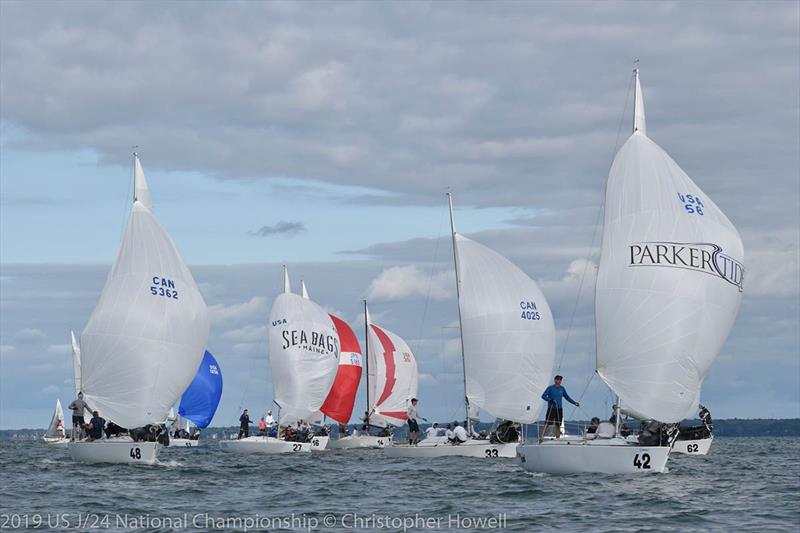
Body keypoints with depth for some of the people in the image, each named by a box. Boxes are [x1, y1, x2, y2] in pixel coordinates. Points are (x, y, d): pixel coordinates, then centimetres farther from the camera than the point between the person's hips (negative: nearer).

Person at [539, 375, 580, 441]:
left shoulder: (562, 389, 10)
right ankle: (541, 438, -17)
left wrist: (574, 403, 16)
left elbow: (567, 397, 20)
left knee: (558, 425, 7)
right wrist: (550, 400, -20)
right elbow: (543, 396, -7)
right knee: (547, 424, -12)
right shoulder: (550, 388, -3)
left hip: (559, 409, 5)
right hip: (551, 409, -5)